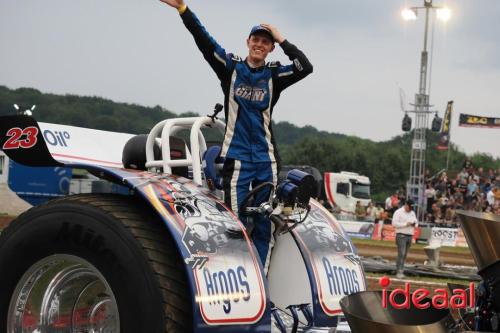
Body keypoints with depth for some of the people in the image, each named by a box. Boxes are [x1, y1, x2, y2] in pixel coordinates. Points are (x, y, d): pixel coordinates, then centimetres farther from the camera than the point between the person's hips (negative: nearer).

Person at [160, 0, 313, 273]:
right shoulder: (231, 67, 4)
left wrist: (282, 40, -7)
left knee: (265, 226, 3)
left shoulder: (274, 75, 7)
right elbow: (204, 41, -6)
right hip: (237, 157, -3)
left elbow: (305, 67, -9)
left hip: (266, 159, 3)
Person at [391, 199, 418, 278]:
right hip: (401, 235, -7)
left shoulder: (412, 213, 18)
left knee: (404, 254, 6)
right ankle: (399, 272, -16)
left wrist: (414, 224, -1)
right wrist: (405, 224, -16)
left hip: (410, 236, 7)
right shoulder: (398, 212, -4)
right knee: (401, 254, -14)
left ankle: (400, 270, 8)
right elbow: (394, 223, -12)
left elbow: (416, 222, 24)